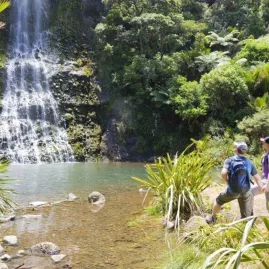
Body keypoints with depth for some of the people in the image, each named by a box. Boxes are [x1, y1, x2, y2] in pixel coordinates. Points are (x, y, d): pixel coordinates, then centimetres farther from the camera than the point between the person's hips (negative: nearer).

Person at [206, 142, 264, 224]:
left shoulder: (230, 160, -7)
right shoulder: (249, 163, 4)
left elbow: (223, 173, -21)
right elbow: (257, 178, 4)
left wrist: (228, 181, -3)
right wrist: (262, 188, 13)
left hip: (232, 191, -2)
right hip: (246, 192, 2)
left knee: (218, 201, 24)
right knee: (246, 215, 17)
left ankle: (212, 218, 39)